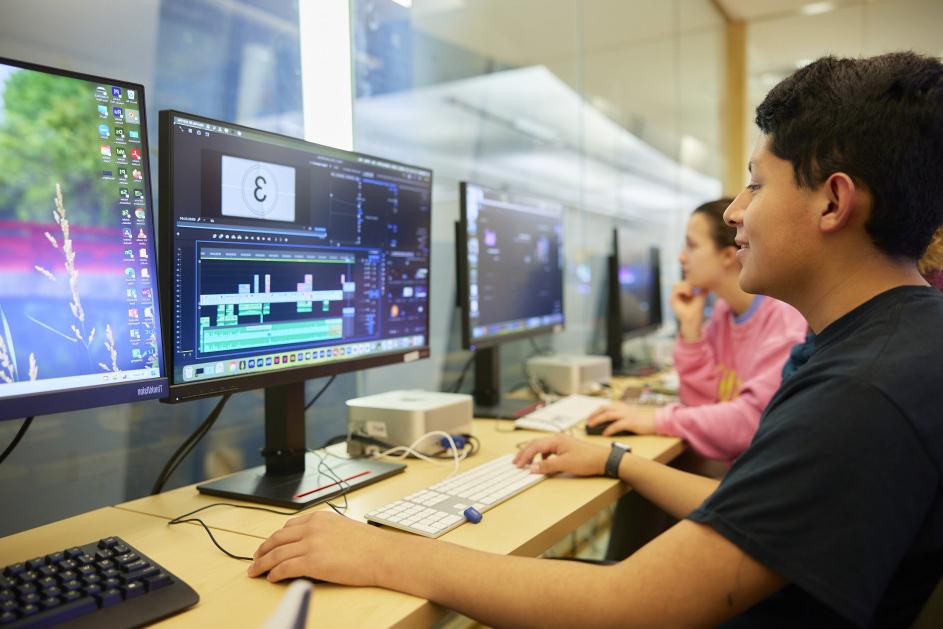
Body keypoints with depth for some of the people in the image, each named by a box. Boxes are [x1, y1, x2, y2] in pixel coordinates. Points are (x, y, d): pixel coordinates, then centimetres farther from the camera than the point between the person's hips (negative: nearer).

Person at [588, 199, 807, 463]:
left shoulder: (787, 316, -16)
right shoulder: (724, 310, 6)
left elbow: (756, 418, -25)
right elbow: (703, 402, 3)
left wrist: (658, 420, -23)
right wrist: (691, 325, -5)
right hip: (734, 469, 5)